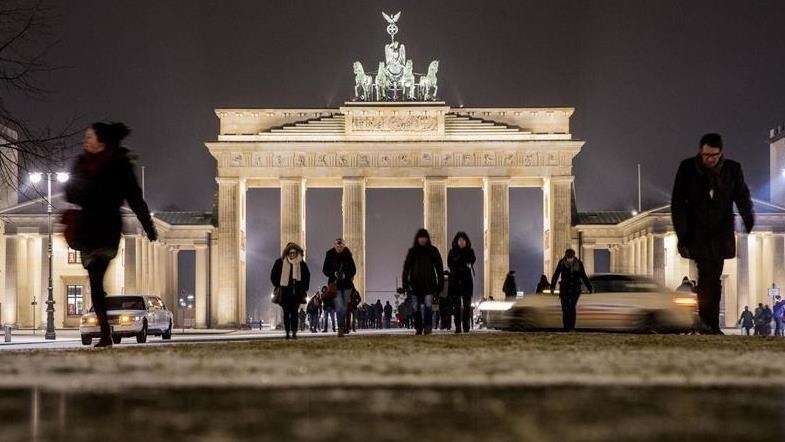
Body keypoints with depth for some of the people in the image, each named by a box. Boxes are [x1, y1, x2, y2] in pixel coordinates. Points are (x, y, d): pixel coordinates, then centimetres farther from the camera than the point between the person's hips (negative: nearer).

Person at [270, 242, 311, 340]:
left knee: (294, 313, -4)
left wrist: (304, 289, 12)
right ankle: (287, 332, 3)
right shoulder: (280, 262, 1)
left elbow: (307, 276, 18)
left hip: (296, 292, 1)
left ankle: (294, 332, -3)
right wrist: (277, 286, 2)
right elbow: (273, 276, 10)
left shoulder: (301, 263, 6)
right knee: (286, 312, -1)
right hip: (284, 292, 0)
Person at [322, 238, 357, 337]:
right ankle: (341, 328, -16)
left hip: (346, 284, 2)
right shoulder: (330, 255, -2)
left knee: (345, 307, 10)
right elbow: (325, 270, 3)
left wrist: (346, 275, -14)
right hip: (335, 284, -2)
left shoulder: (347, 255, 1)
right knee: (339, 306, -14)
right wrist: (333, 274, -16)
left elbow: (353, 270, 5)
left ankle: (342, 328, 24)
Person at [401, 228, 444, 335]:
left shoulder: (433, 251, 7)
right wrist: (405, 281, -5)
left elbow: (439, 267, 7)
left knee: (428, 305, -16)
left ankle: (428, 327, -19)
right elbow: (406, 267, 6)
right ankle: (418, 328, 7)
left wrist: (440, 283, 2)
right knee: (416, 307, 1)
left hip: (429, 283, -2)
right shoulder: (412, 251, 9)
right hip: (415, 283, 2)